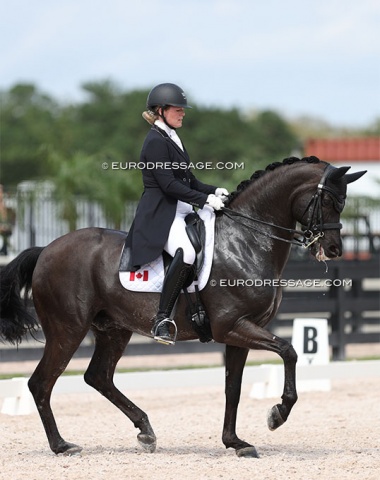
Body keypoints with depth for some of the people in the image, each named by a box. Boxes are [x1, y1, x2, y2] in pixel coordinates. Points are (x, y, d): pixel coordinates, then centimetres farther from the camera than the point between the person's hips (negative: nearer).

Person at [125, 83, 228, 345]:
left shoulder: (173, 138, 19)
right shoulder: (156, 141, -11)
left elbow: (188, 180, 22)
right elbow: (168, 184, -19)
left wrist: (213, 191, 5)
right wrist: (204, 199, -20)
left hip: (182, 211, 11)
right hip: (160, 214, -11)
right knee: (186, 253, -35)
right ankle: (162, 319, -35)